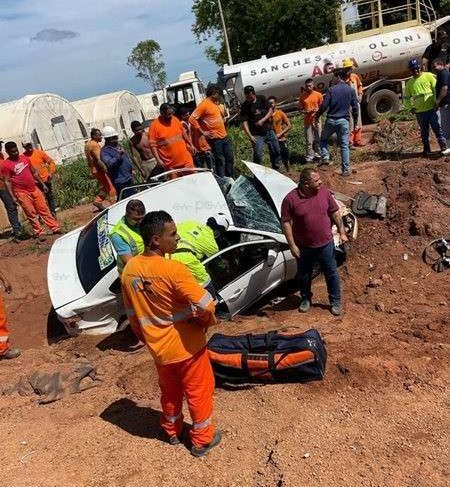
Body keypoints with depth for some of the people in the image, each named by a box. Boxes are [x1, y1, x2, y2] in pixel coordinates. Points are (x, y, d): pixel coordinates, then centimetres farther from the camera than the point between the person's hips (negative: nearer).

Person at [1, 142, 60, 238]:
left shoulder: (25, 158, 8)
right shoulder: (5, 165, -8)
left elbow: (34, 172, 17)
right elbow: (7, 181, -8)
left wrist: (42, 184, 16)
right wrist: (13, 196, -13)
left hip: (34, 189, 5)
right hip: (21, 192, -5)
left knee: (44, 209, 8)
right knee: (31, 214, 0)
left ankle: (56, 228, 14)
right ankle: (39, 233, 7)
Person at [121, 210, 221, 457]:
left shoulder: (129, 270, -7)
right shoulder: (173, 269, -28)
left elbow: (132, 314, 5)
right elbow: (206, 305, -29)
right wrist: (207, 321, -7)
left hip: (159, 349, 6)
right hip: (187, 346, -6)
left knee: (169, 391, 28)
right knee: (198, 391, 17)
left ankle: (172, 431, 47)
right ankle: (202, 439, 33)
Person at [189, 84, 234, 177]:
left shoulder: (215, 103, 13)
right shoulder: (204, 104, -12)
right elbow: (192, 119, -16)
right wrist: (203, 132, -13)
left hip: (225, 137, 9)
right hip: (215, 139, -8)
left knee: (230, 159, 14)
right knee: (220, 161, -3)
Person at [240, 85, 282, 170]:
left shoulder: (262, 98, 2)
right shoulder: (245, 106, -7)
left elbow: (270, 111, 3)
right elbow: (244, 123, -12)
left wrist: (262, 120, -14)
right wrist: (250, 136, -23)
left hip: (269, 130, 4)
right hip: (257, 134, -4)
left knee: (276, 151, 9)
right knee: (258, 155, -12)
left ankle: (276, 169, 27)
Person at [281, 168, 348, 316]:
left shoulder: (325, 192, -8)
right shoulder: (291, 199, -17)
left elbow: (335, 213, 4)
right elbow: (286, 222, -12)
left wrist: (342, 232, 1)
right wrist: (292, 245, -14)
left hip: (326, 244, 2)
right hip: (304, 247, -1)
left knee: (332, 274, 14)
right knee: (304, 276, 18)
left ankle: (336, 301, 34)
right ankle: (305, 299, 42)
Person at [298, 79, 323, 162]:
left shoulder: (318, 95, 0)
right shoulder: (302, 96, 1)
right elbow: (300, 109, 7)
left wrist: (318, 111, -14)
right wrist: (305, 112, -13)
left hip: (316, 120, 0)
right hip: (307, 121, 0)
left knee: (318, 139, 6)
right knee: (309, 140, 0)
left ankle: (317, 154, 19)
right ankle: (310, 156, 7)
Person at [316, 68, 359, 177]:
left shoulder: (331, 89, -6)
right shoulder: (351, 90, 2)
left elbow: (324, 106, -8)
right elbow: (355, 107, 4)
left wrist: (317, 116, 6)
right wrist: (355, 120, 15)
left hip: (331, 120, -2)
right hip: (344, 121, 2)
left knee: (323, 139, 22)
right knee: (344, 145, 5)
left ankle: (325, 157, 4)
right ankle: (346, 170, 5)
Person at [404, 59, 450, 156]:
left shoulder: (429, 76, 0)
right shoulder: (409, 83, 10)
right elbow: (406, 98, 18)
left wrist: (436, 102, -10)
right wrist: (410, 107, 6)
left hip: (432, 109, -3)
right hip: (419, 112, 3)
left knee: (437, 128, -2)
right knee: (424, 132, 11)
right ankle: (426, 149, 22)